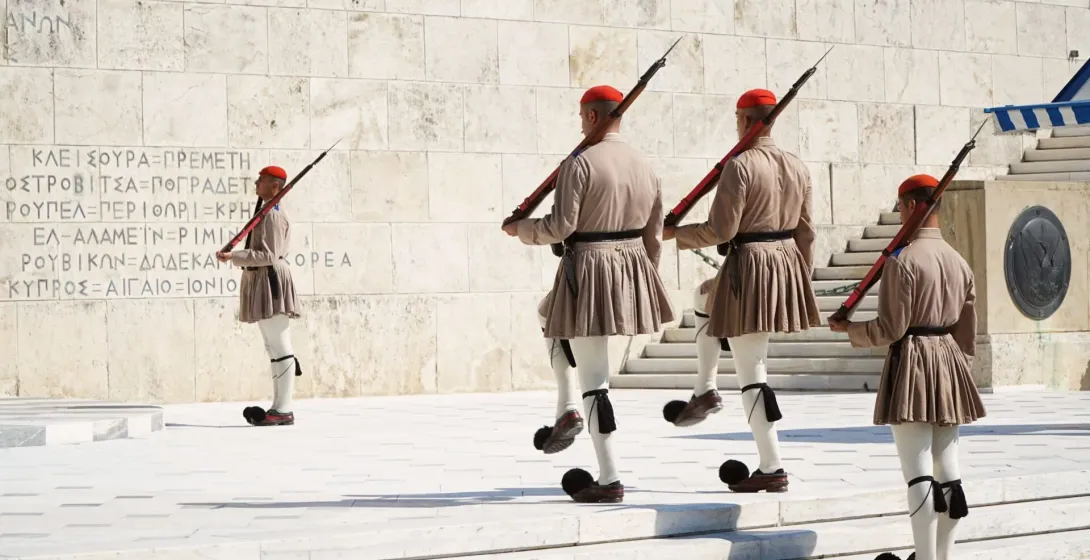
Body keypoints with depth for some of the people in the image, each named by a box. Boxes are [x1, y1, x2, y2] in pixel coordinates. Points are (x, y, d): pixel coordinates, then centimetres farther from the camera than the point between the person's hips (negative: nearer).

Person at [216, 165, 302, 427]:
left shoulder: (272, 215, -15)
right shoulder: (267, 212, 17)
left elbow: (269, 256, -21)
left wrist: (234, 256, -23)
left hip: (270, 281, -11)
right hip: (260, 282, 11)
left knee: (280, 348, -8)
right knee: (275, 348, 12)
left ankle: (284, 410, -8)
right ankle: (279, 406, 16)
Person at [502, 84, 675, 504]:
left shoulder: (580, 163, -12)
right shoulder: (645, 167, 9)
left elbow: (560, 227, -16)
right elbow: (653, 235, 14)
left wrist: (520, 229, 3)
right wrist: (643, 280, 25)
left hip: (588, 272, -8)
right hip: (632, 270, 8)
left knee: (594, 381, -1)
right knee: (550, 314, 32)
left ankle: (609, 480, 0)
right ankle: (566, 409, 21)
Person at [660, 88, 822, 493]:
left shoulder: (740, 165, -14)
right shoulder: (796, 167, 8)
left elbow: (720, 230, -17)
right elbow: (805, 232, 12)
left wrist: (675, 233, -1)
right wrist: (801, 280, 22)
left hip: (749, 267, -8)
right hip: (787, 263, 8)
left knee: (751, 374, -2)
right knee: (705, 298, 33)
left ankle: (771, 469, -1)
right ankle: (705, 391, 28)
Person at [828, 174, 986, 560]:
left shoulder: (902, 260, -12)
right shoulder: (959, 263, 9)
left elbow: (890, 329, -13)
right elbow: (967, 334, 12)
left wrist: (847, 328, 3)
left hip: (912, 365, -7)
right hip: (949, 362, 7)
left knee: (918, 474, -7)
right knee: (948, 472, 10)